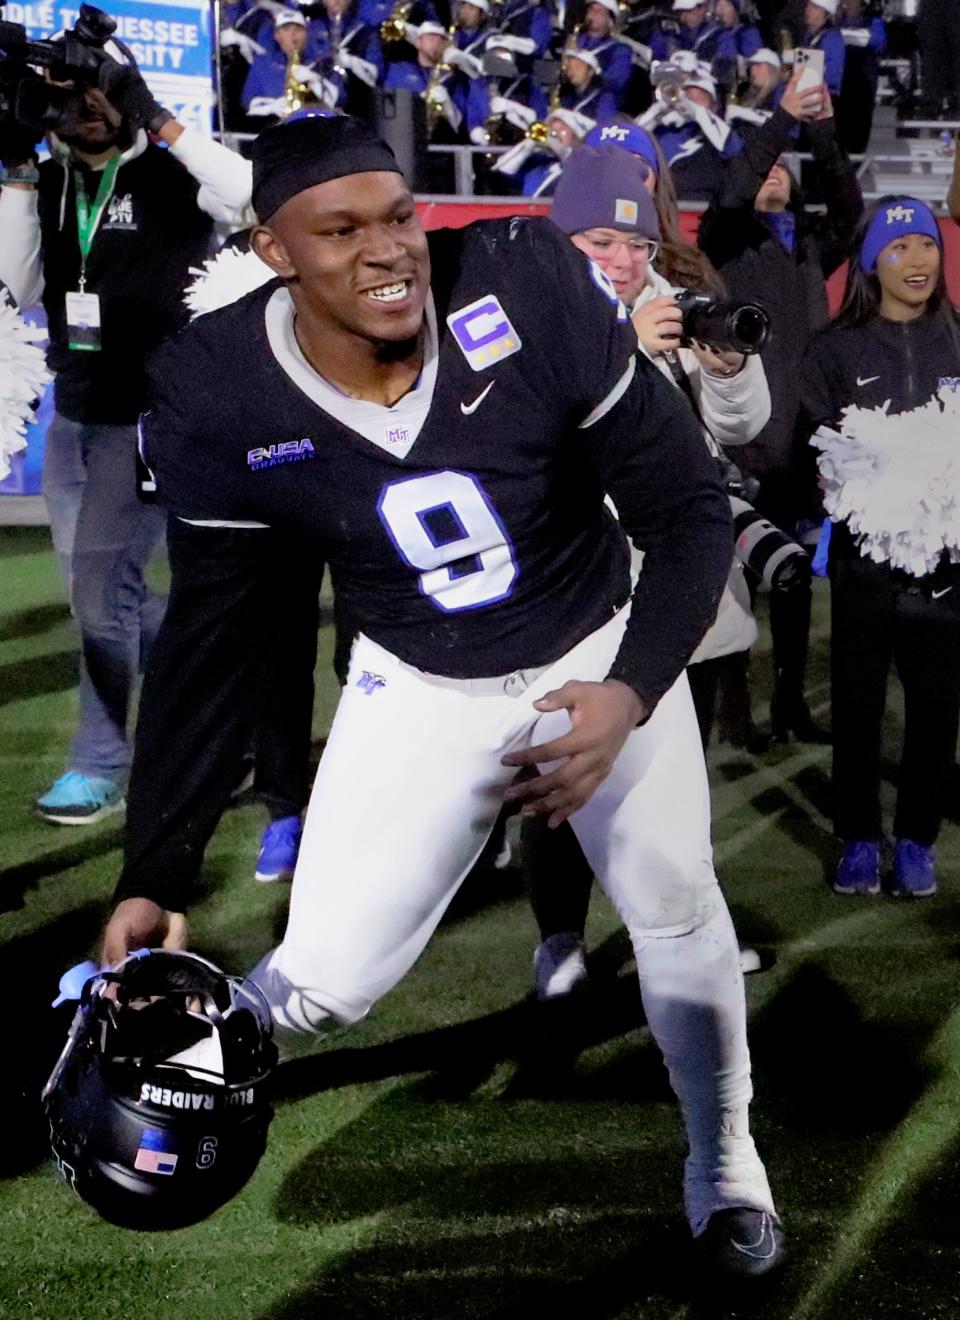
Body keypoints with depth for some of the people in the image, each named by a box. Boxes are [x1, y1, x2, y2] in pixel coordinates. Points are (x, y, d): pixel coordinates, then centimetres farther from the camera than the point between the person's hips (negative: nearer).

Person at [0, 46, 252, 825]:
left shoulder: (170, 178, -11)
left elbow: (254, 195, -30)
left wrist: (161, 124, -27)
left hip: (152, 417, -7)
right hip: (74, 415, 7)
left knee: (102, 585, -9)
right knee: (93, 585, 14)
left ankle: (102, 767, 5)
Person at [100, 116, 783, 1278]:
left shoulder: (526, 287, -26)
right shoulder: (220, 398, -22)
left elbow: (688, 507, -16)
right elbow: (209, 644, -10)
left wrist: (631, 692, -28)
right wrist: (153, 875, -13)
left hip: (601, 651, 1)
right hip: (421, 688, 0)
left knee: (676, 909, 8)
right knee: (324, 982, -9)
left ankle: (721, 1158, 35)